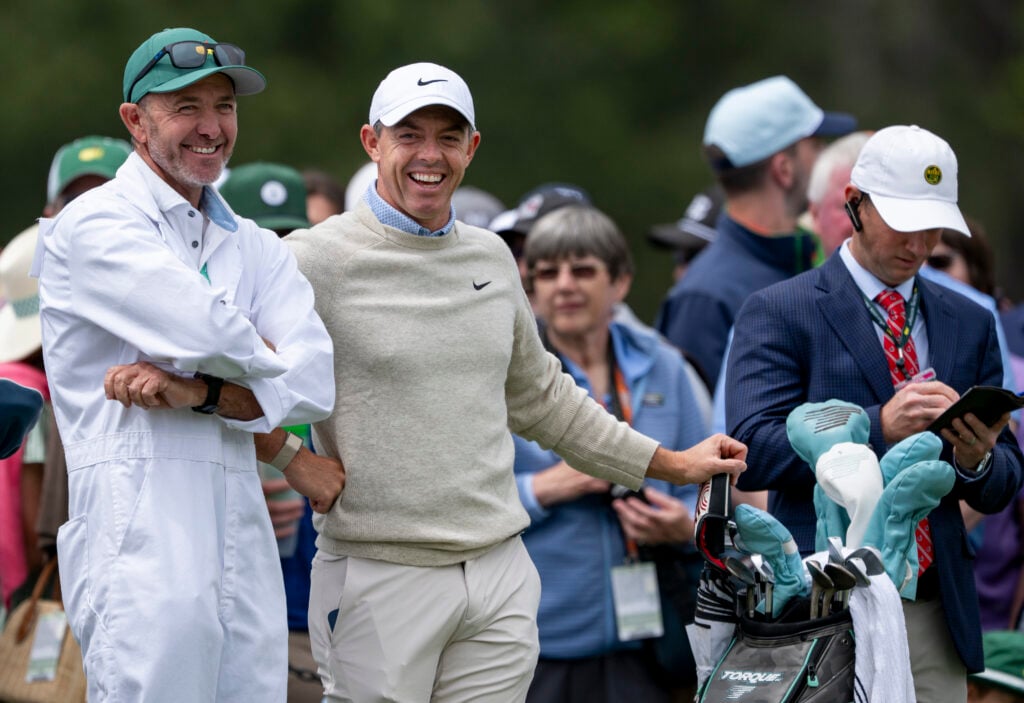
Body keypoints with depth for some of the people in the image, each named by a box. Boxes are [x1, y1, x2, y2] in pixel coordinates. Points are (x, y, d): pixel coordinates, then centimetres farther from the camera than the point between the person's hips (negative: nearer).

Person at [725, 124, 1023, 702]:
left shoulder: (970, 324, 15)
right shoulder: (779, 312, 0)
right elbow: (752, 452, -13)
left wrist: (977, 460, -11)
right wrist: (878, 427, -24)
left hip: (936, 613, 4)